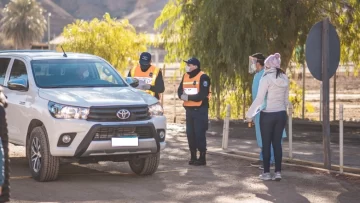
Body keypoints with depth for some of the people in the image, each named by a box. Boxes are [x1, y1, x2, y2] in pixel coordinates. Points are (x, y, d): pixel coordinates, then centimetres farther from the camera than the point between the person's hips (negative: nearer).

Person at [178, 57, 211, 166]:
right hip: (189, 109, 7)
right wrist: (182, 96, -13)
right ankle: (193, 156, 15)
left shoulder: (203, 77, -10)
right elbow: (180, 90, 10)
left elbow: (203, 95, -18)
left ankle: (202, 157, -2)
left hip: (200, 110, -7)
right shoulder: (185, 76, 13)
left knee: (200, 133, -8)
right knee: (190, 133, 7)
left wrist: (189, 97, -19)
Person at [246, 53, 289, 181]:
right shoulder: (284, 79, 5)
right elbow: (286, 99, 13)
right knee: (277, 143, 8)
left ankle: (266, 173, 5)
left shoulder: (266, 78, -12)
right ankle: (278, 172, 4)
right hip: (281, 114, 5)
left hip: (267, 114, -5)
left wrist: (249, 114, -7)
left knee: (266, 144, 3)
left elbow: (259, 99, -14)